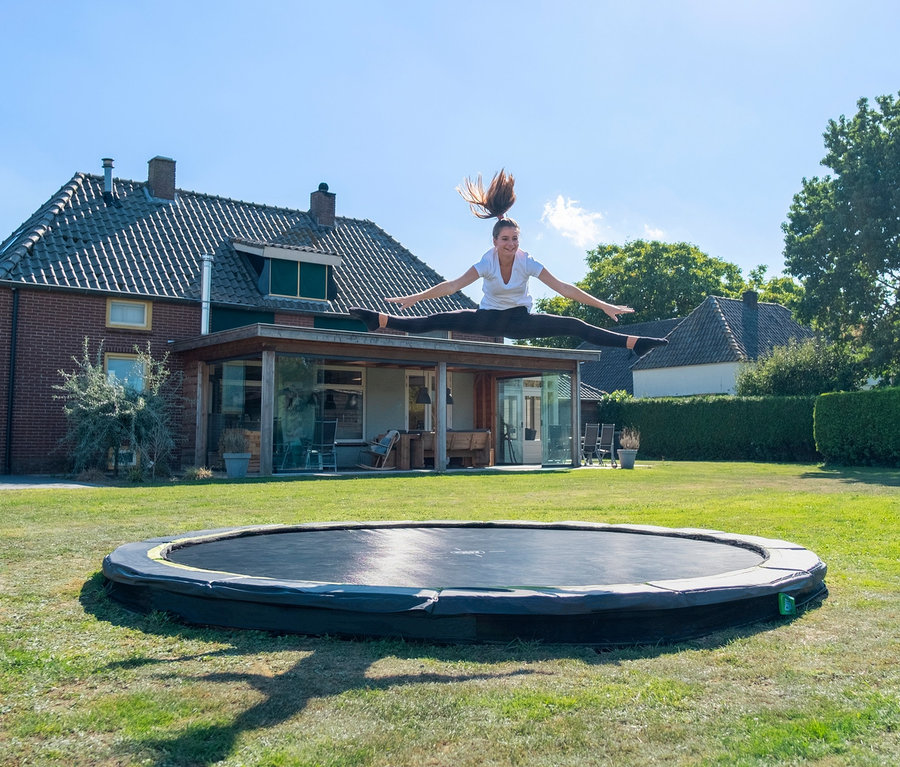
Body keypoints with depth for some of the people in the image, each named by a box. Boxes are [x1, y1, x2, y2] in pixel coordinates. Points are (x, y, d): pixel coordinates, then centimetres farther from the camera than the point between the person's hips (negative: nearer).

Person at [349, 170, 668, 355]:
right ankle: (381, 320, -22)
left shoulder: (528, 262, -17)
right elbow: (453, 285, -20)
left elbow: (563, 287, -17)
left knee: (574, 327, -16)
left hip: (521, 320, 0)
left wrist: (603, 306, -19)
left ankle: (633, 342, -19)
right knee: (440, 321, -19)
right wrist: (414, 298, -25)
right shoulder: (486, 262, -17)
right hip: (489, 319, 0)